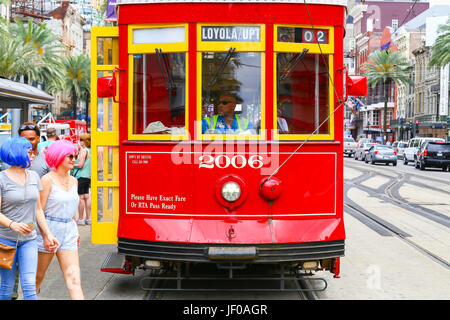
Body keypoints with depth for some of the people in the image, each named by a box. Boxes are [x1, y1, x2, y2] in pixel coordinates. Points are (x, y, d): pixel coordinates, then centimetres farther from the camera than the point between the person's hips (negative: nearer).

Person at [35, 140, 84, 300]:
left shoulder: (73, 181, 10)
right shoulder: (47, 180, -9)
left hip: (68, 232, 5)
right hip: (48, 230, -5)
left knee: (74, 279, -4)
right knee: (38, 276, 11)